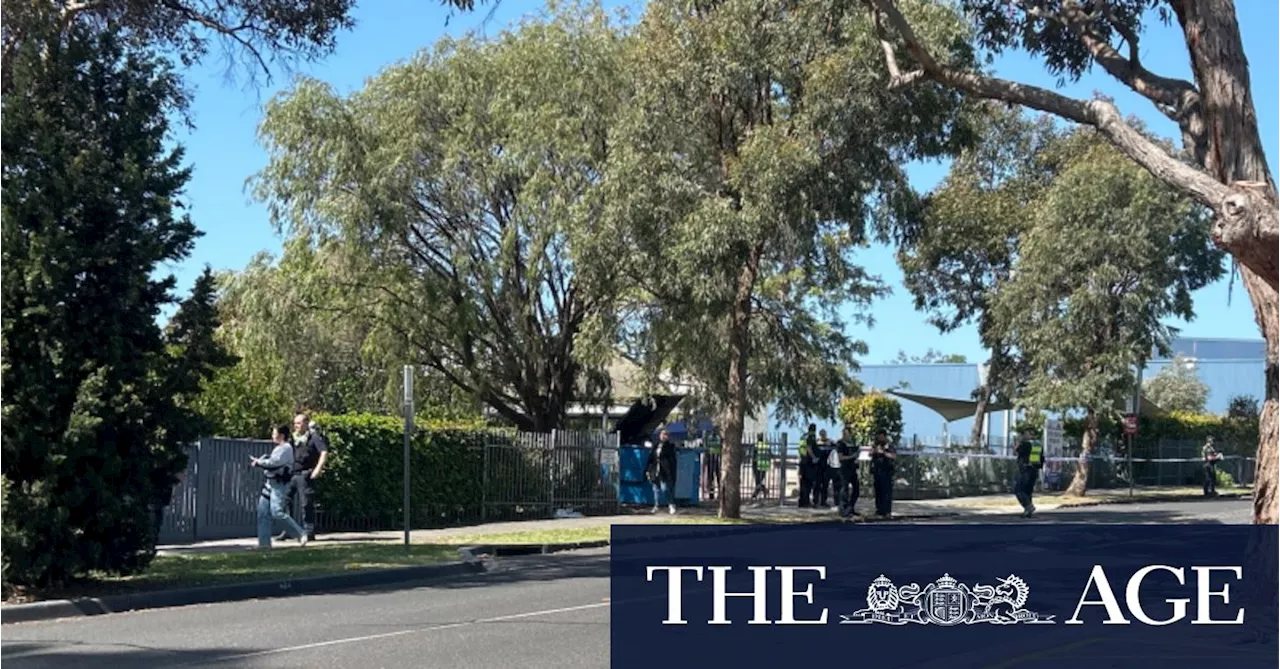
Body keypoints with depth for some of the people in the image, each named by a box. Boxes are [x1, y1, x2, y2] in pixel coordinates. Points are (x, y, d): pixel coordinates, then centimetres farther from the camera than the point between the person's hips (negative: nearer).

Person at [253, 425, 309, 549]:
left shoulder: (285, 448, -11)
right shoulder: (278, 448, 20)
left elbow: (274, 462, -20)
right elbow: (271, 462, 19)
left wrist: (258, 462, -8)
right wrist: (259, 461, 2)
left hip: (279, 484, -10)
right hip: (270, 483, 10)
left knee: (277, 512, -17)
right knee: (263, 512, 6)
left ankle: (301, 535, -10)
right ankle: (264, 542, 9)